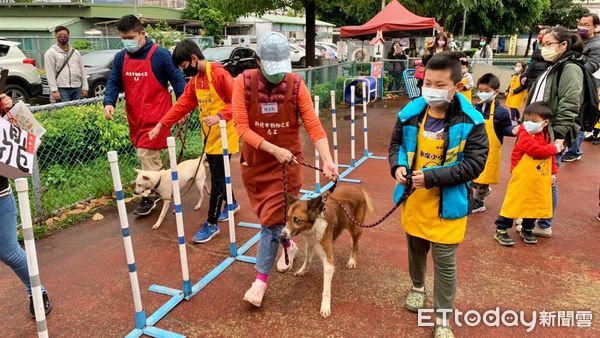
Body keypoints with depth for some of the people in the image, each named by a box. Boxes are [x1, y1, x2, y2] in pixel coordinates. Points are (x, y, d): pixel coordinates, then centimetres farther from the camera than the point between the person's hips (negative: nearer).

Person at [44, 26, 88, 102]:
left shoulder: (76, 52, 17)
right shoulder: (51, 53, 2)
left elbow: (82, 71, 15)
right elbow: (50, 74, -5)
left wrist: (85, 88, 7)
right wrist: (54, 90, -14)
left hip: (77, 89, 5)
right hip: (62, 90, -5)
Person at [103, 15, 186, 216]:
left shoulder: (160, 55, -10)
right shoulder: (120, 58, 6)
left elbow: (177, 80, -6)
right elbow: (114, 83, 7)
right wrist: (109, 102, -11)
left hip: (155, 116, -6)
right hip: (135, 117, 6)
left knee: (146, 155, -7)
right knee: (150, 156, 15)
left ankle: (150, 197, 6)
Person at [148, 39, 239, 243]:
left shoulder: (219, 74, -16)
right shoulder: (194, 80, 10)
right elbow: (182, 105, 8)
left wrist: (220, 116, -32)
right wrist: (161, 125, 0)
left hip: (223, 135, -8)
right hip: (209, 136, 8)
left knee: (216, 178, -3)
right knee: (217, 174, 17)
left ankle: (212, 224, 5)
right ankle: (232, 203, 41)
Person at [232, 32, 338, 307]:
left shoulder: (296, 84, -10)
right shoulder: (244, 83, -11)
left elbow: (313, 125, -13)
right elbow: (241, 126, -15)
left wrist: (327, 160, -25)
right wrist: (274, 149, -24)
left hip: (287, 161, -2)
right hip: (255, 160, 2)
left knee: (273, 218, -3)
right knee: (266, 212, 17)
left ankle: (261, 278, 9)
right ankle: (288, 245, 46)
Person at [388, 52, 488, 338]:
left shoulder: (470, 122, -17)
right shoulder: (410, 113, -6)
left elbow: (474, 164, -17)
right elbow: (396, 143, 9)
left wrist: (433, 177, -26)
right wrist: (398, 166, -13)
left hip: (447, 203, -4)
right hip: (413, 197, 4)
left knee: (445, 262, 5)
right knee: (415, 248, 23)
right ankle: (417, 287, 52)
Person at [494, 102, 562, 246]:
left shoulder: (546, 136, 7)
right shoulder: (525, 135, -16)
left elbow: (550, 156, 16)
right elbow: (536, 150, -28)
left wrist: (553, 172, 11)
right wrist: (554, 148, -15)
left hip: (539, 181, 7)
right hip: (522, 179, -7)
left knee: (535, 205, 15)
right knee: (513, 204, -1)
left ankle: (527, 230, 32)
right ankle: (501, 230, 7)